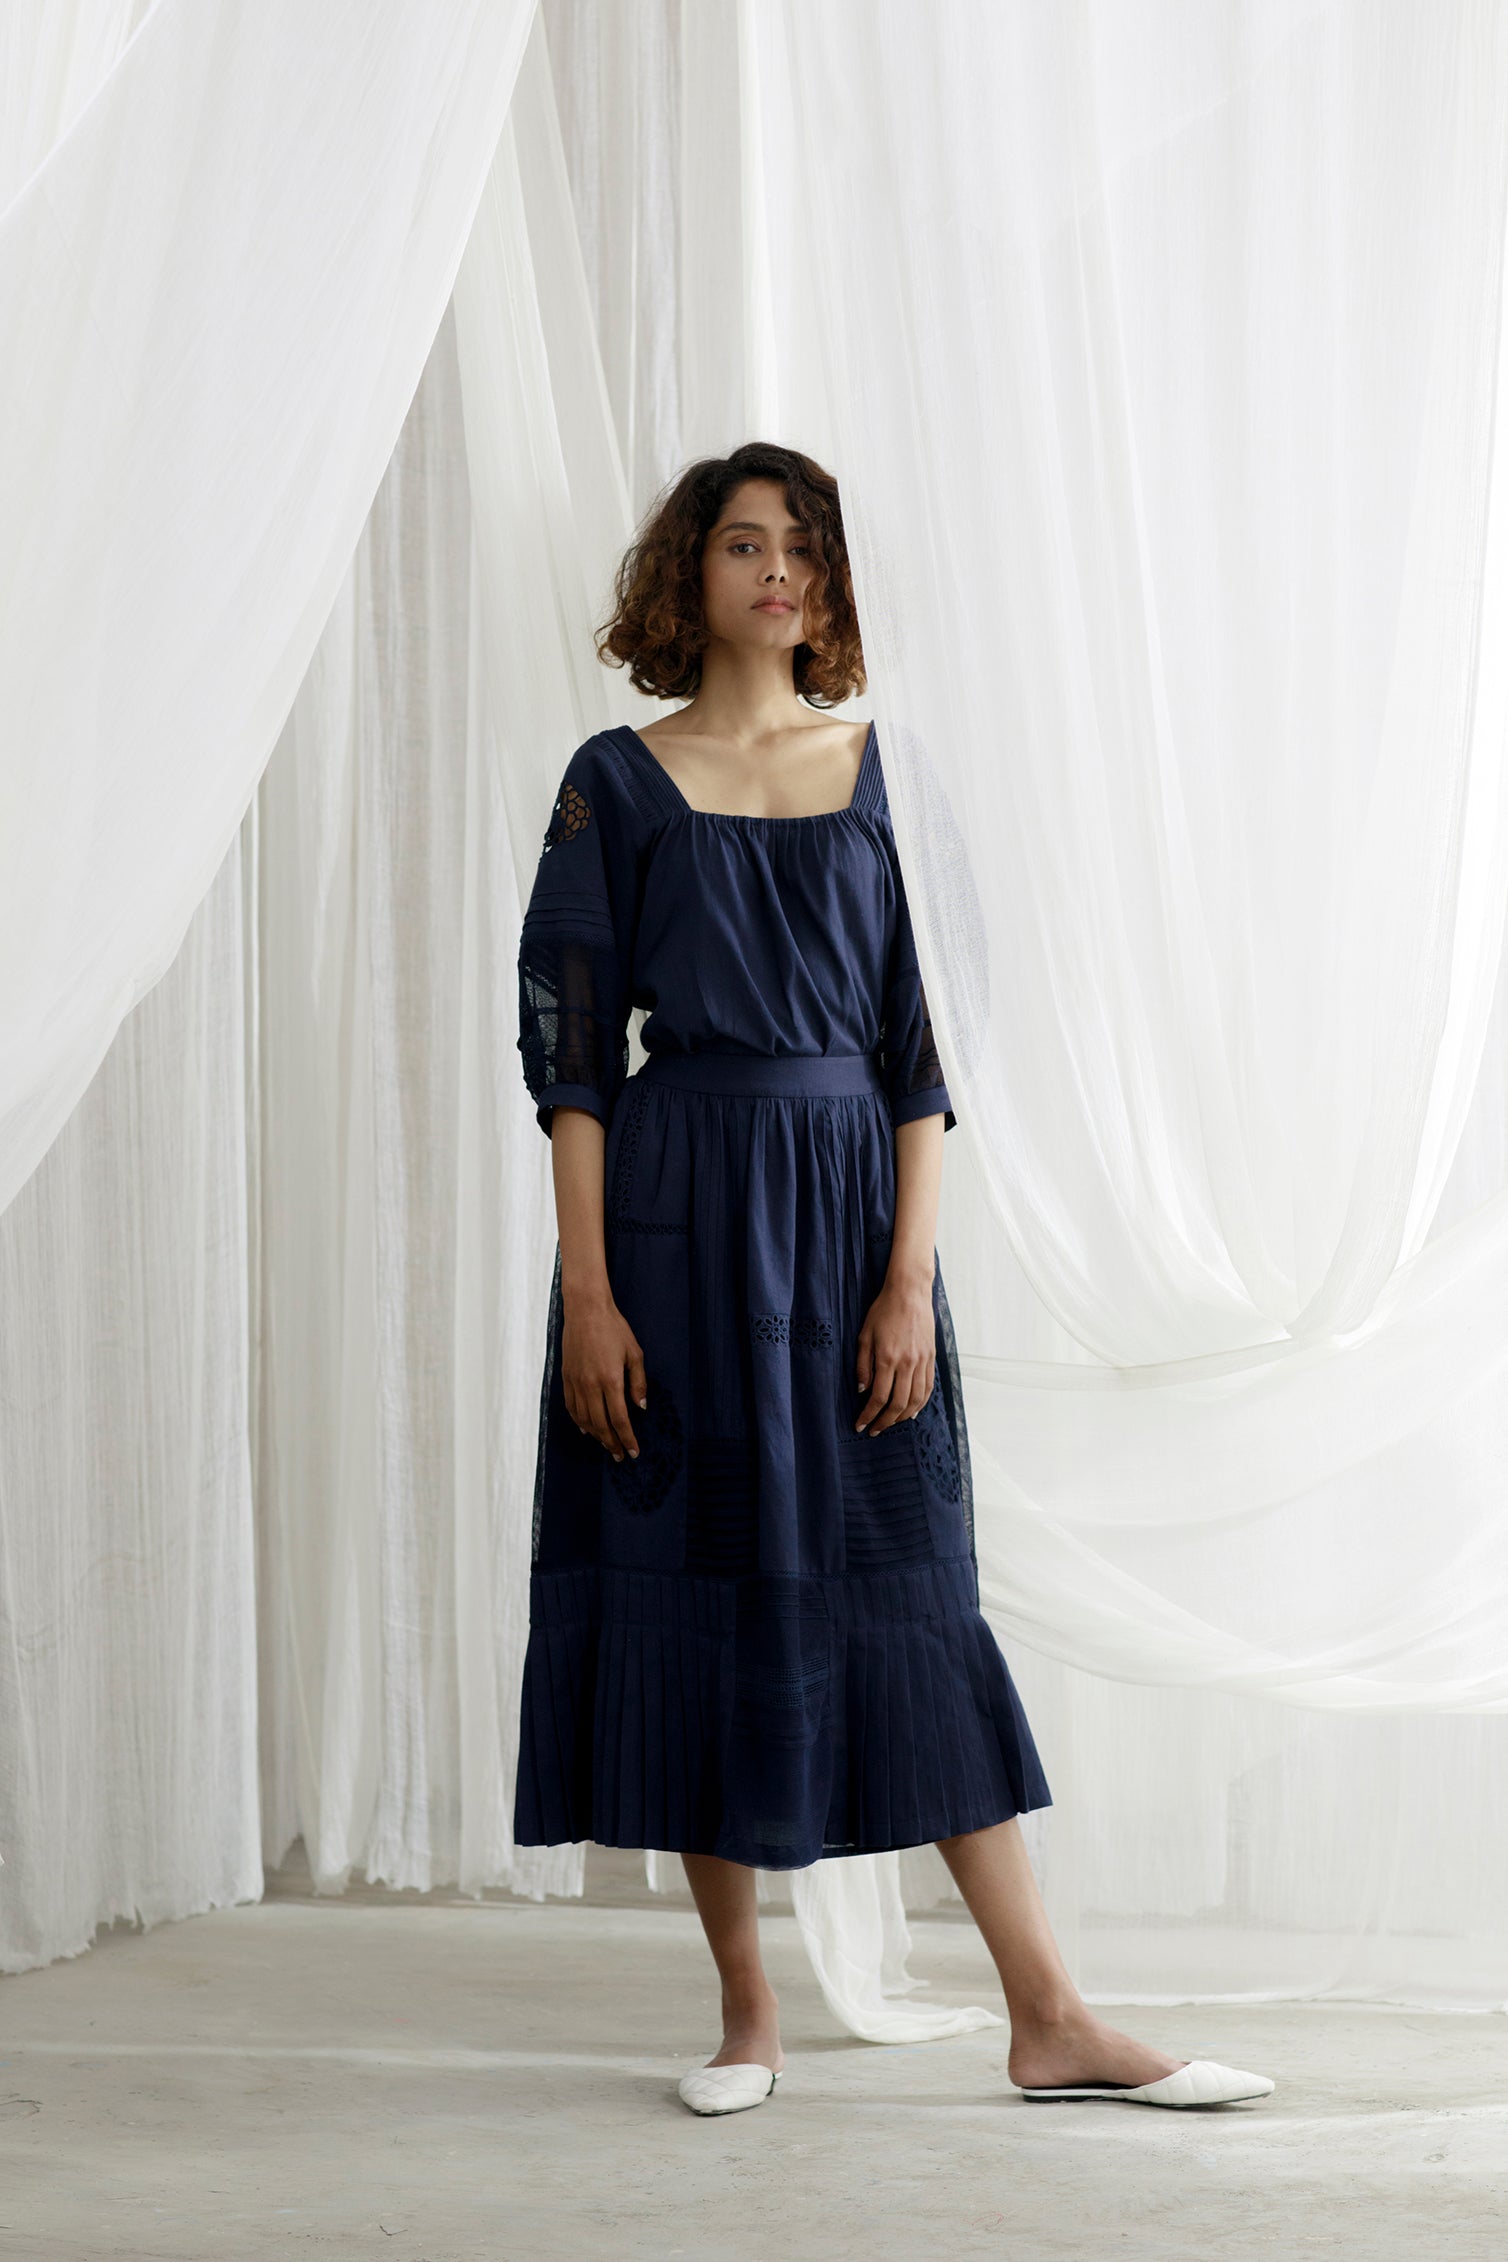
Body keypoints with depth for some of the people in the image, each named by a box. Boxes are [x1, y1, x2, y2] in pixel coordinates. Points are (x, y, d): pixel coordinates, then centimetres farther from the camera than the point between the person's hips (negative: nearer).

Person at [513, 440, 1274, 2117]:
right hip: (684, 1207, -1)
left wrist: (911, 1276, -6)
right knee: (707, 1583, 2)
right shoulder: (620, 782, 3)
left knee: (910, 1592, 3)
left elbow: (918, 1039, 3)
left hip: (853, 1204, 2)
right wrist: (586, 1290, -9)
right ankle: (746, 2009, 15)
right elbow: (568, 1045, -1)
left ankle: (1049, 2021, 5)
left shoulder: (878, 768, 7)